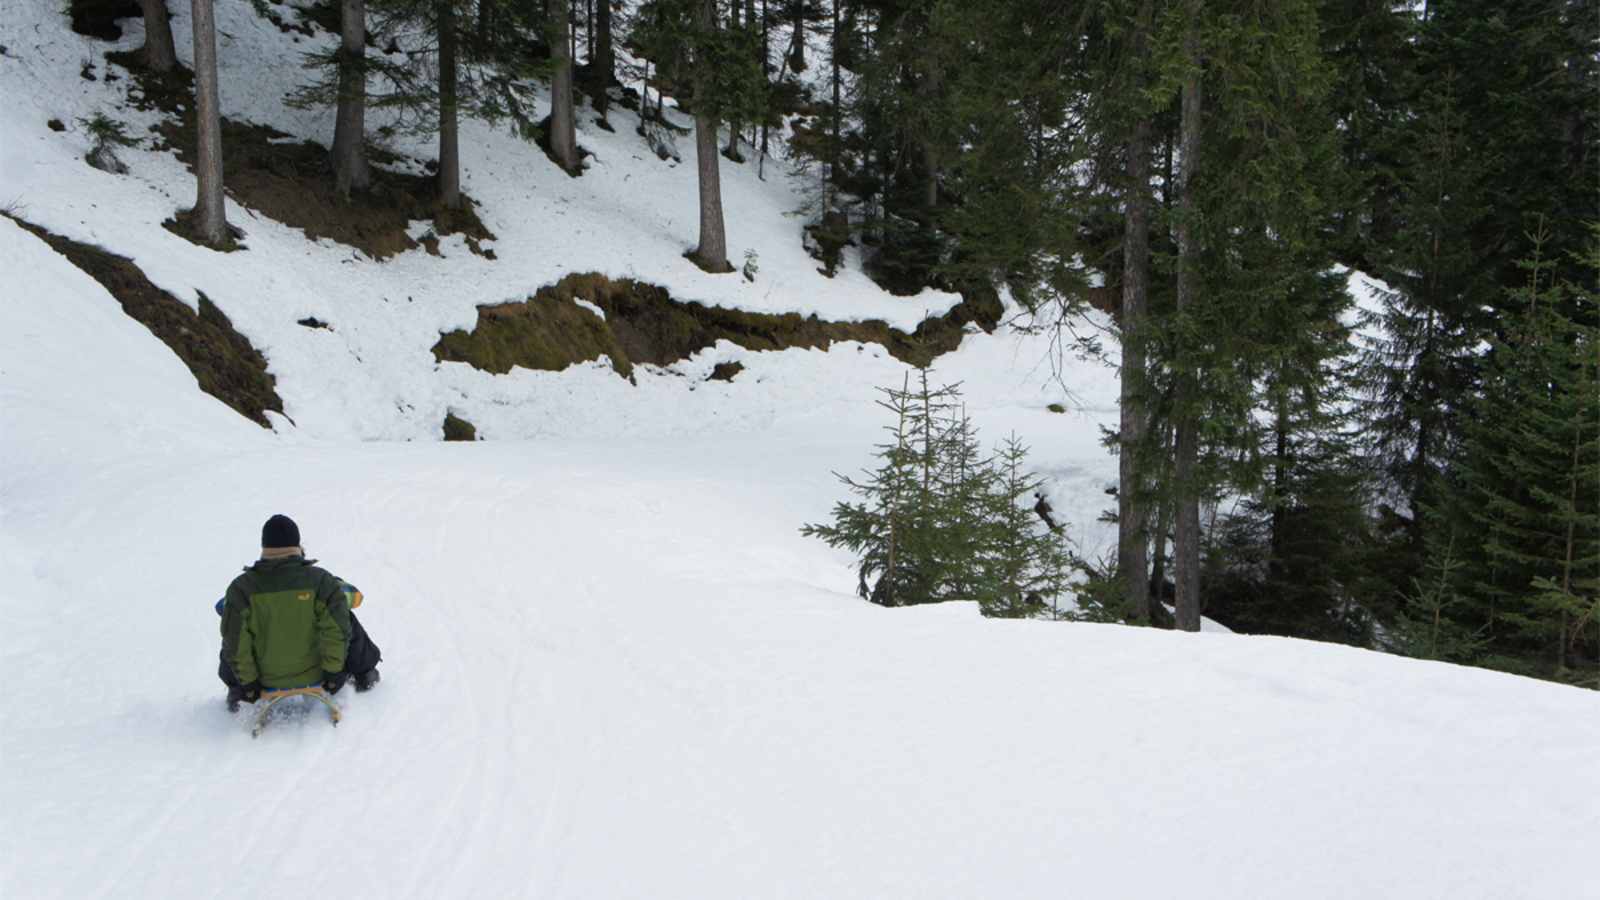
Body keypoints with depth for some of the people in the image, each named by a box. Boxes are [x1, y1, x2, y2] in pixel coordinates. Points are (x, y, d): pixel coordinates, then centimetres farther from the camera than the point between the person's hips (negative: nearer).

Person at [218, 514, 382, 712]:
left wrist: (247, 682, 0)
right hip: (315, 675, -1)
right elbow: (336, 630, -15)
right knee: (347, 620, 19)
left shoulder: (241, 588, -15)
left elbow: (236, 643, -12)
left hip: (268, 680, 1)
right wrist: (333, 672, -3)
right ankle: (363, 673, 37)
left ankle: (236, 689, 33)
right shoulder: (319, 580, -17)